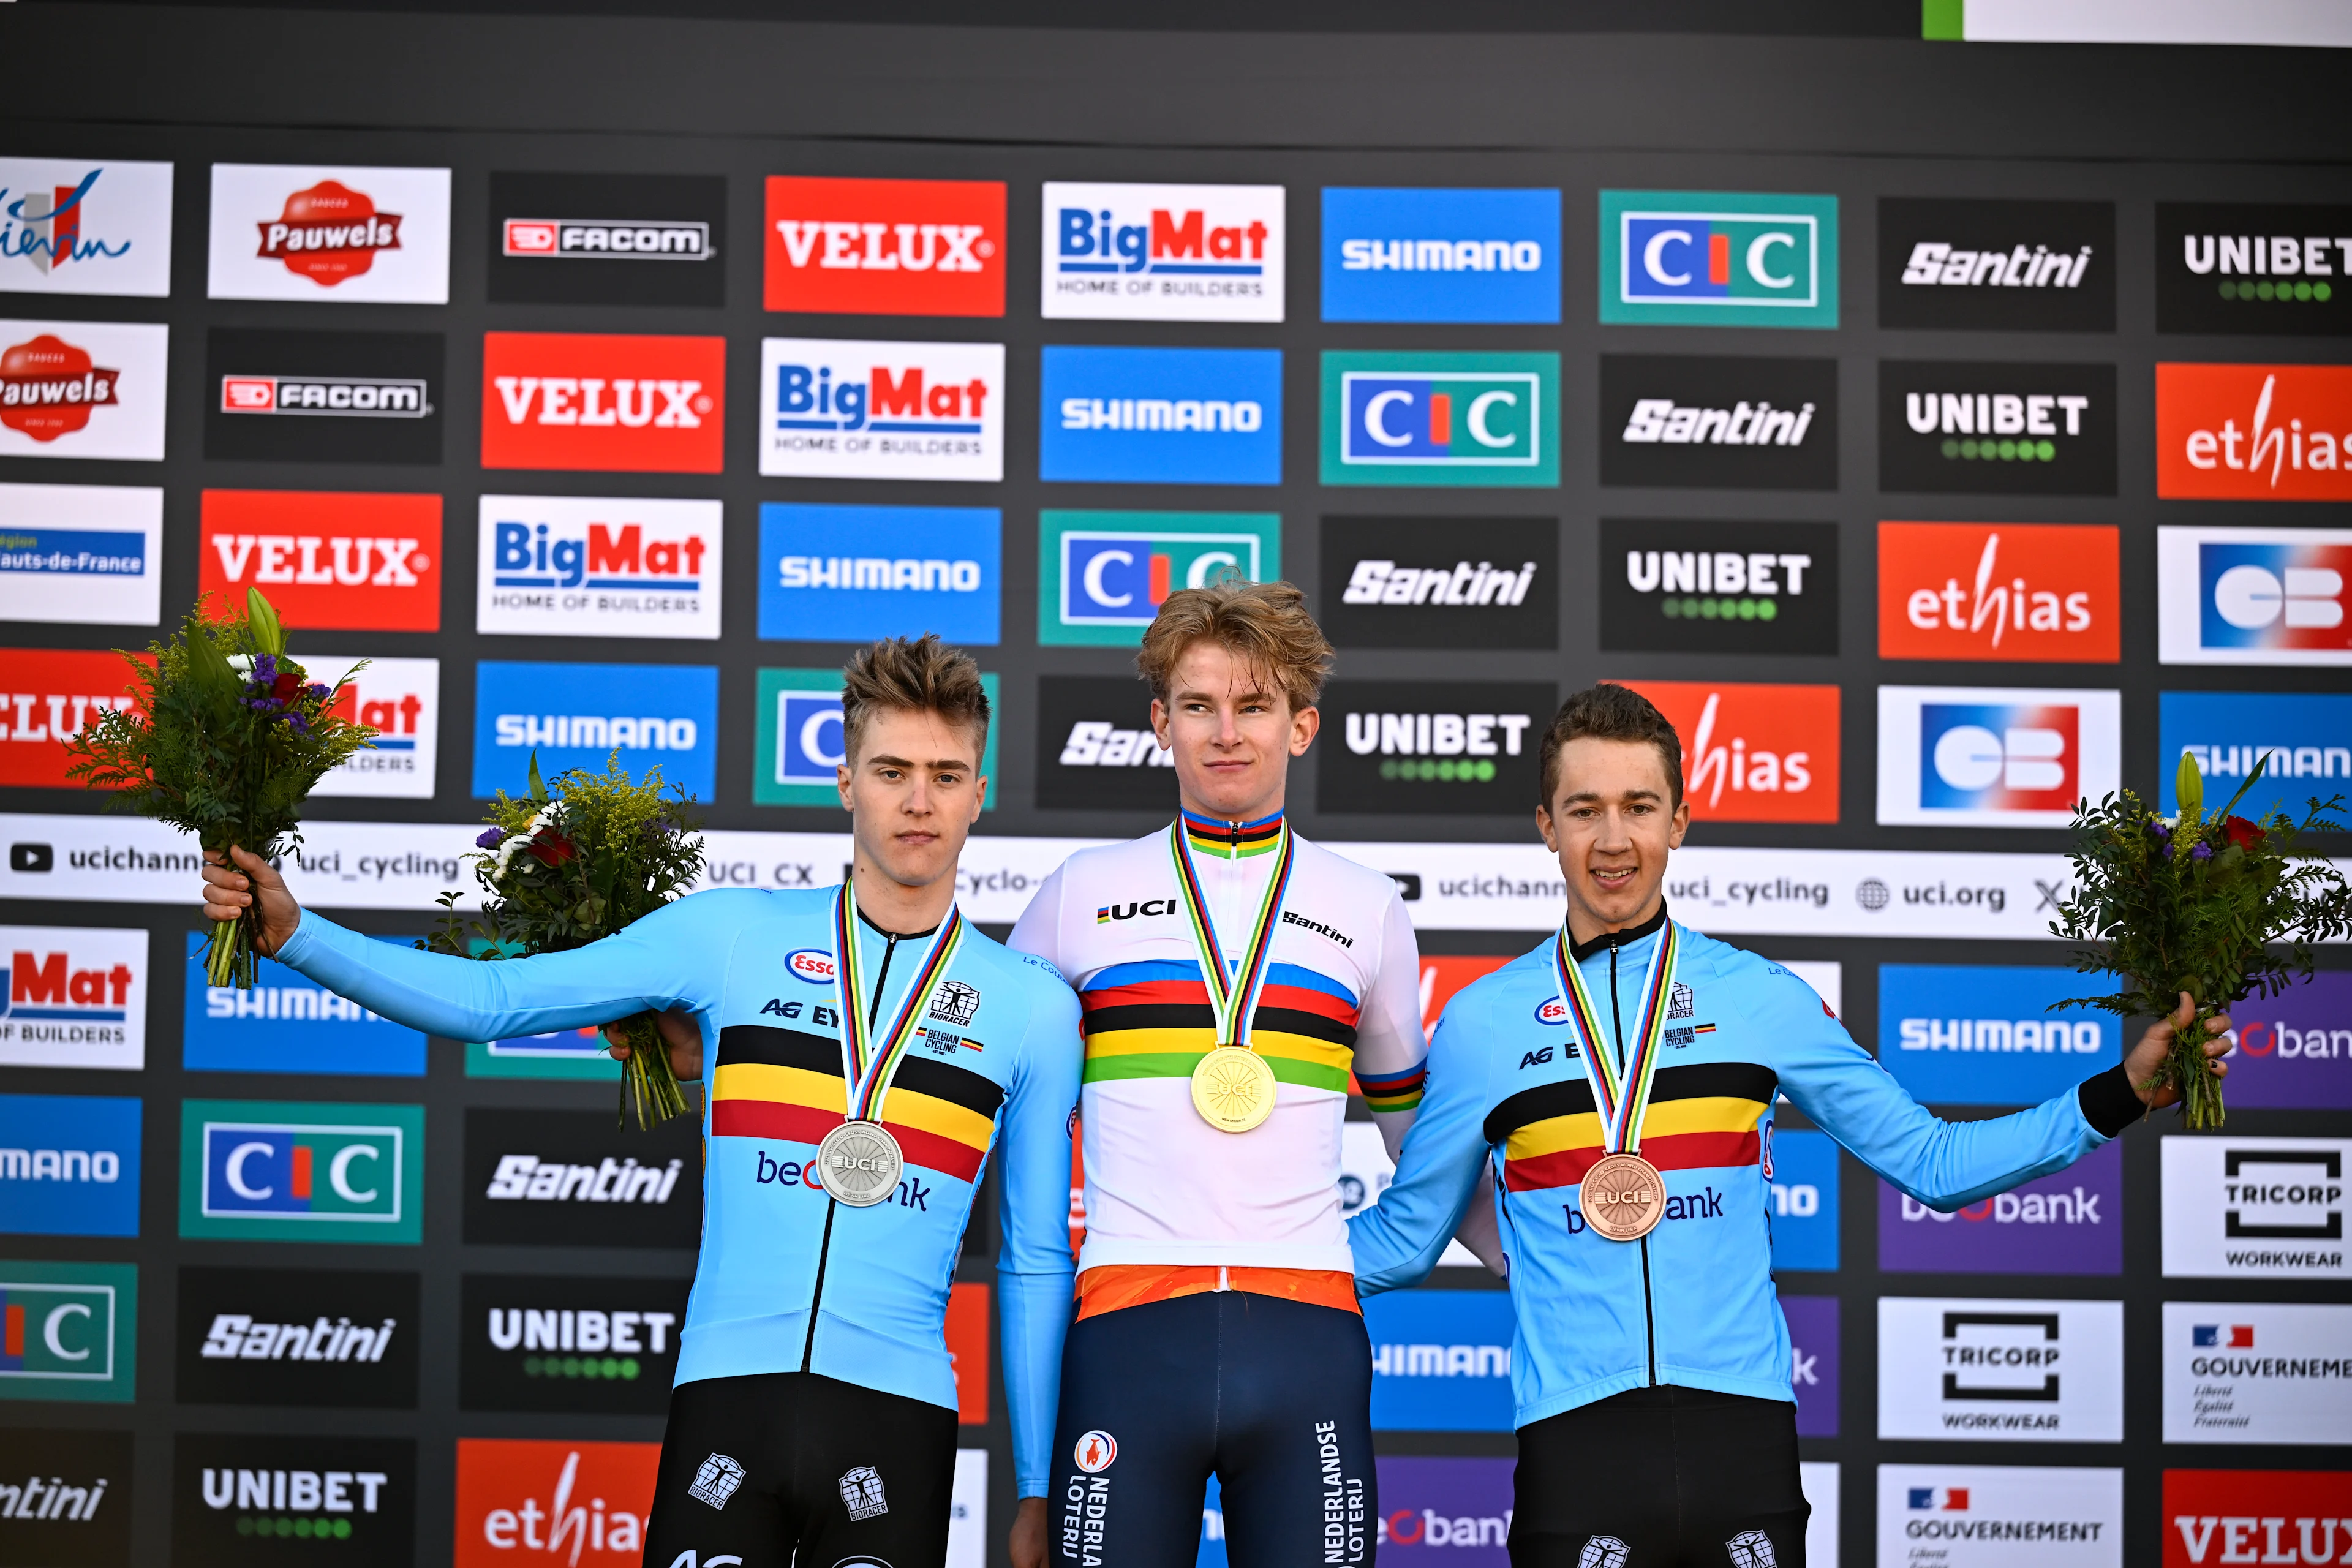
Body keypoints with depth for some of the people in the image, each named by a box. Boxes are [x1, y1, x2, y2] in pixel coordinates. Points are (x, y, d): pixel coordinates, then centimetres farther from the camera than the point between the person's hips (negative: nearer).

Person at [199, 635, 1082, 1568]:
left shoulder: (1036, 1007, 8)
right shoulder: (732, 934, 7)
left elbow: (1036, 1264, 11)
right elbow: (493, 1000, 6)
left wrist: (1037, 1493, 11)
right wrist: (291, 932, -3)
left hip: (898, 1418, 0)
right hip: (725, 1393, 0)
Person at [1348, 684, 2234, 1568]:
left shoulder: (1763, 998, 8)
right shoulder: (1480, 1023, 6)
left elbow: (1932, 1162, 11)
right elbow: (1402, 1240, 13)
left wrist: (2120, 1096, 5)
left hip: (1743, 1430, 1)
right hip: (1575, 1436, -1)